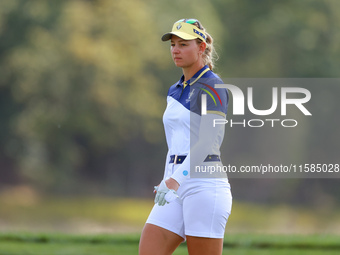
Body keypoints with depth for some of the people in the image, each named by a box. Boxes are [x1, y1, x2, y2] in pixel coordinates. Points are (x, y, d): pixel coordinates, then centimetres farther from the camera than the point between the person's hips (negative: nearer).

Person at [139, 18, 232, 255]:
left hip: (205, 184, -8)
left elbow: (209, 142, -19)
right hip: (176, 191, 8)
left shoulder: (211, 87, -8)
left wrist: (176, 180, -29)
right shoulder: (176, 90, 18)